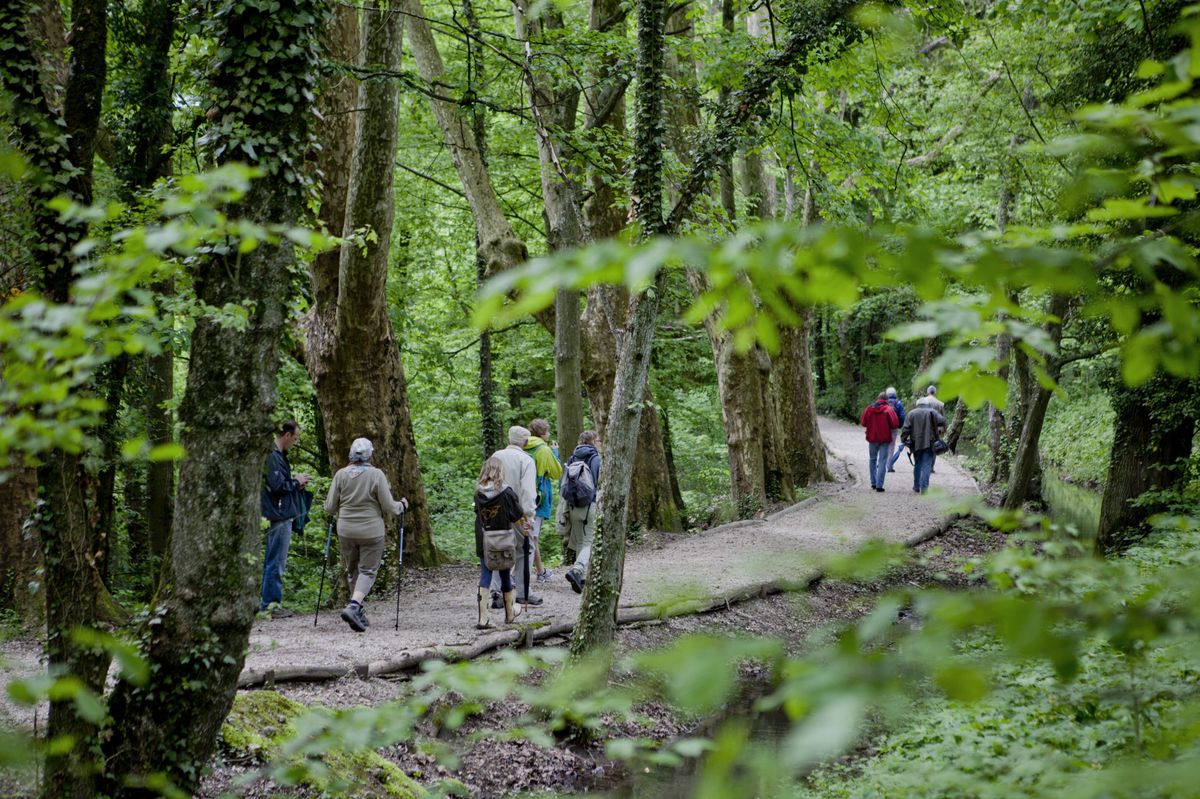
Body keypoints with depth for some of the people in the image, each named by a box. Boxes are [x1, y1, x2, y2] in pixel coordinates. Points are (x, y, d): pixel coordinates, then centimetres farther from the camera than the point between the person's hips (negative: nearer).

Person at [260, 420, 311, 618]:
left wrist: (296, 483, 8)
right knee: (275, 562, -6)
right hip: (278, 517, -11)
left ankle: (273, 603, 18)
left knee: (274, 562, 13)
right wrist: (296, 481, -7)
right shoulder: (272, 456, -16)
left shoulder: (279, 455, 16)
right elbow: (277, 485, -22)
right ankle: (270, 604, -3)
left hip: (283, 515, 11)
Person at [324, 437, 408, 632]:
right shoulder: (377, 475, -9)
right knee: (368, 571, 2)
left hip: (346, 531, 3)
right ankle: (354, 606, -19)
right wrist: (402, 505, 13)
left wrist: (334, 510, 24)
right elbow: (389, 508, -7)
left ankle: (358, 612, 22)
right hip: (371, 532, -3)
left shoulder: (341, 474, -2)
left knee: (352, 571, 17)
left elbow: (329, 508, 1)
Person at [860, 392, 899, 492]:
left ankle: (873, 482, 22)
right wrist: (887, 426, 5)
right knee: (882, 461, 1)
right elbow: (895, 424, -15)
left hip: (872, 438, 3)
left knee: (872, 459, 20)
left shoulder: (868, 409, -2)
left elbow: (863, 423, 1)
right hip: (885, 439, -3)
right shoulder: (888, 409, -11)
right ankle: (879, 485, -5)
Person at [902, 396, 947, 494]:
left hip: (916, 443, 2)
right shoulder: (932, 412, 2)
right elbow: (942, 421, -10)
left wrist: (904, 439, 3)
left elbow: (906, 428, 0)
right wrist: (943, 429, 7)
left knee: (918, 464, 17)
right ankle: (924, 487, -13)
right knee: (927, 465, -3)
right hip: (929, 443, -2)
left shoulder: (911, 413, 7)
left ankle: (916, 486, 22)